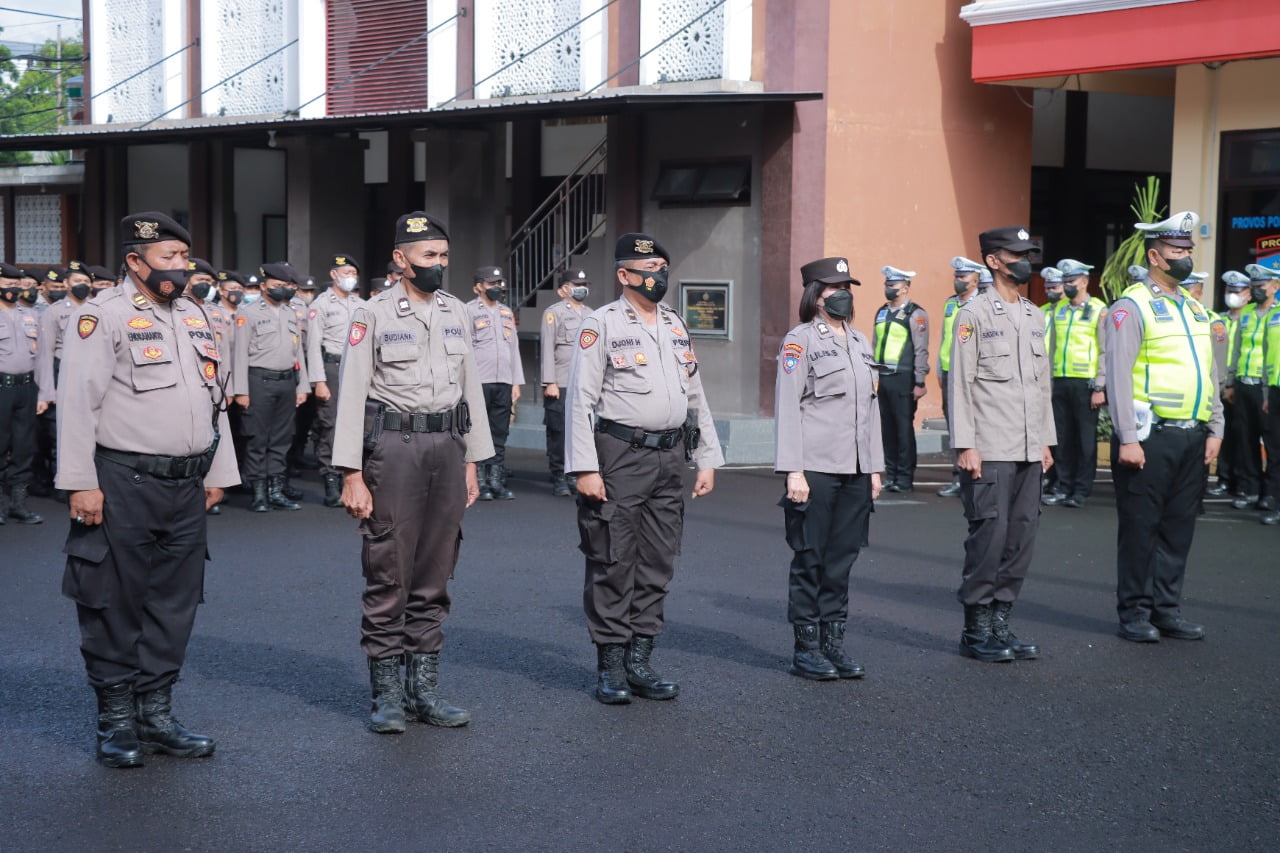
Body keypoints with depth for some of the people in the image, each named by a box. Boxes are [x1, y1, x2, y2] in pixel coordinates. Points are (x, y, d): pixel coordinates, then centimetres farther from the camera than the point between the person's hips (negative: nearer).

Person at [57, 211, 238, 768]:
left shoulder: (196, 318, 14)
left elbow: (215, 398, 19)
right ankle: (115, 721, 13)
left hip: (186, 487, 7)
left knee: (175, 604, 10)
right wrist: (81, 483, -16)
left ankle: (156, 712, 21)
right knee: (114, 604, 2)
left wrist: (217, 473, 15)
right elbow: (77, 403, -12)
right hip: (122, 485, -6)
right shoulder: (103, 316, -7)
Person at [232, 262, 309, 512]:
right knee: (258, 439, -2)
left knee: (281, 439, 8)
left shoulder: (291, 314, 17)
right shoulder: (248, 313, -1)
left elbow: (298, 352, 18)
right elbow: (241, 353, -5)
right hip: (260, 381, -5)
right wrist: (241, 390, -11)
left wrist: (302, 386, 12)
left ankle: (276, 491, 14)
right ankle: (259, 493, 3)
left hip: (287, 381, 5)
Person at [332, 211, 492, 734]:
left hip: (447, 444, 5)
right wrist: (352, 474, -12)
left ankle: (424, 687, 17)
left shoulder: (455, 312, 12)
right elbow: (351, 394, -7)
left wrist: (471, 462, 13)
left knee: (434, 577, 9)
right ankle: (386, 694, 7)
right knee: (388, 576, -2)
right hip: (393, 443, -5)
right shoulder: (373, 315, -4)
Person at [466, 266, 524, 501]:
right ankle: (480, 483, 2)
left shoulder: (506, 313, 19)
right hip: (479, 382, -6)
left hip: (503, 383, 6)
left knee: (500, 435, 6)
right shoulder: (469, 311, -1)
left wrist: (516, 382, 14)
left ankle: (497, 481, 10)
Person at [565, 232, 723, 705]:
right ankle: (611, 667, 6)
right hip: (619, 457, -6)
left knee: (657, 566, 8)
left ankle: (639, 662, 16)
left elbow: (695, 396, 19)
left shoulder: (676, 326, 15)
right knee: (612, 564, -2)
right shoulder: (601, 324, -4)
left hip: (669, 459, 6)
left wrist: (708, 460, 13)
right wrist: (585, 468, -15)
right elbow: (580, 399, -9)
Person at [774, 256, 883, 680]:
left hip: (855, 470, 6)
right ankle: (806, 649, 9)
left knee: (842, 558, 9)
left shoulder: (860, 342, 15)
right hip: (816, 469, -6)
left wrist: (875, 467, 14)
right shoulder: (800, 340, -5)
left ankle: (834, 642, 17)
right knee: (810, 560, 1)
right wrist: (793, 470, -15)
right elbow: (787, 407, -9)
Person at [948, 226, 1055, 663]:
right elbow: (960, 384, -9)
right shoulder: (974, 314, -5)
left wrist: (1046, 441, 16)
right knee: (989, 535, -6)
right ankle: (976, 631, 4)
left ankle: (1000, 623, 16)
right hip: (990, 451, -7)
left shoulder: (1035, 316, 16)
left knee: (1022, 537, 7)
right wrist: (965, 446, -14)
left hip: (1029, 452, 7)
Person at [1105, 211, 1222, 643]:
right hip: (1151, 437, -7)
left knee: (1179, 527, 10)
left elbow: (1210, 373, 19)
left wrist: (1215, 430, 11)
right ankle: (1134, 613, 8)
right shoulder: (1132, 306, -7)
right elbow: (1119, 375, -12)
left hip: (1192, 437, 7)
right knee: (1140, 526, 0)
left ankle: (1167, 609, 18)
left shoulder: (1195, 309, 16)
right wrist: (1127, 439, -17)